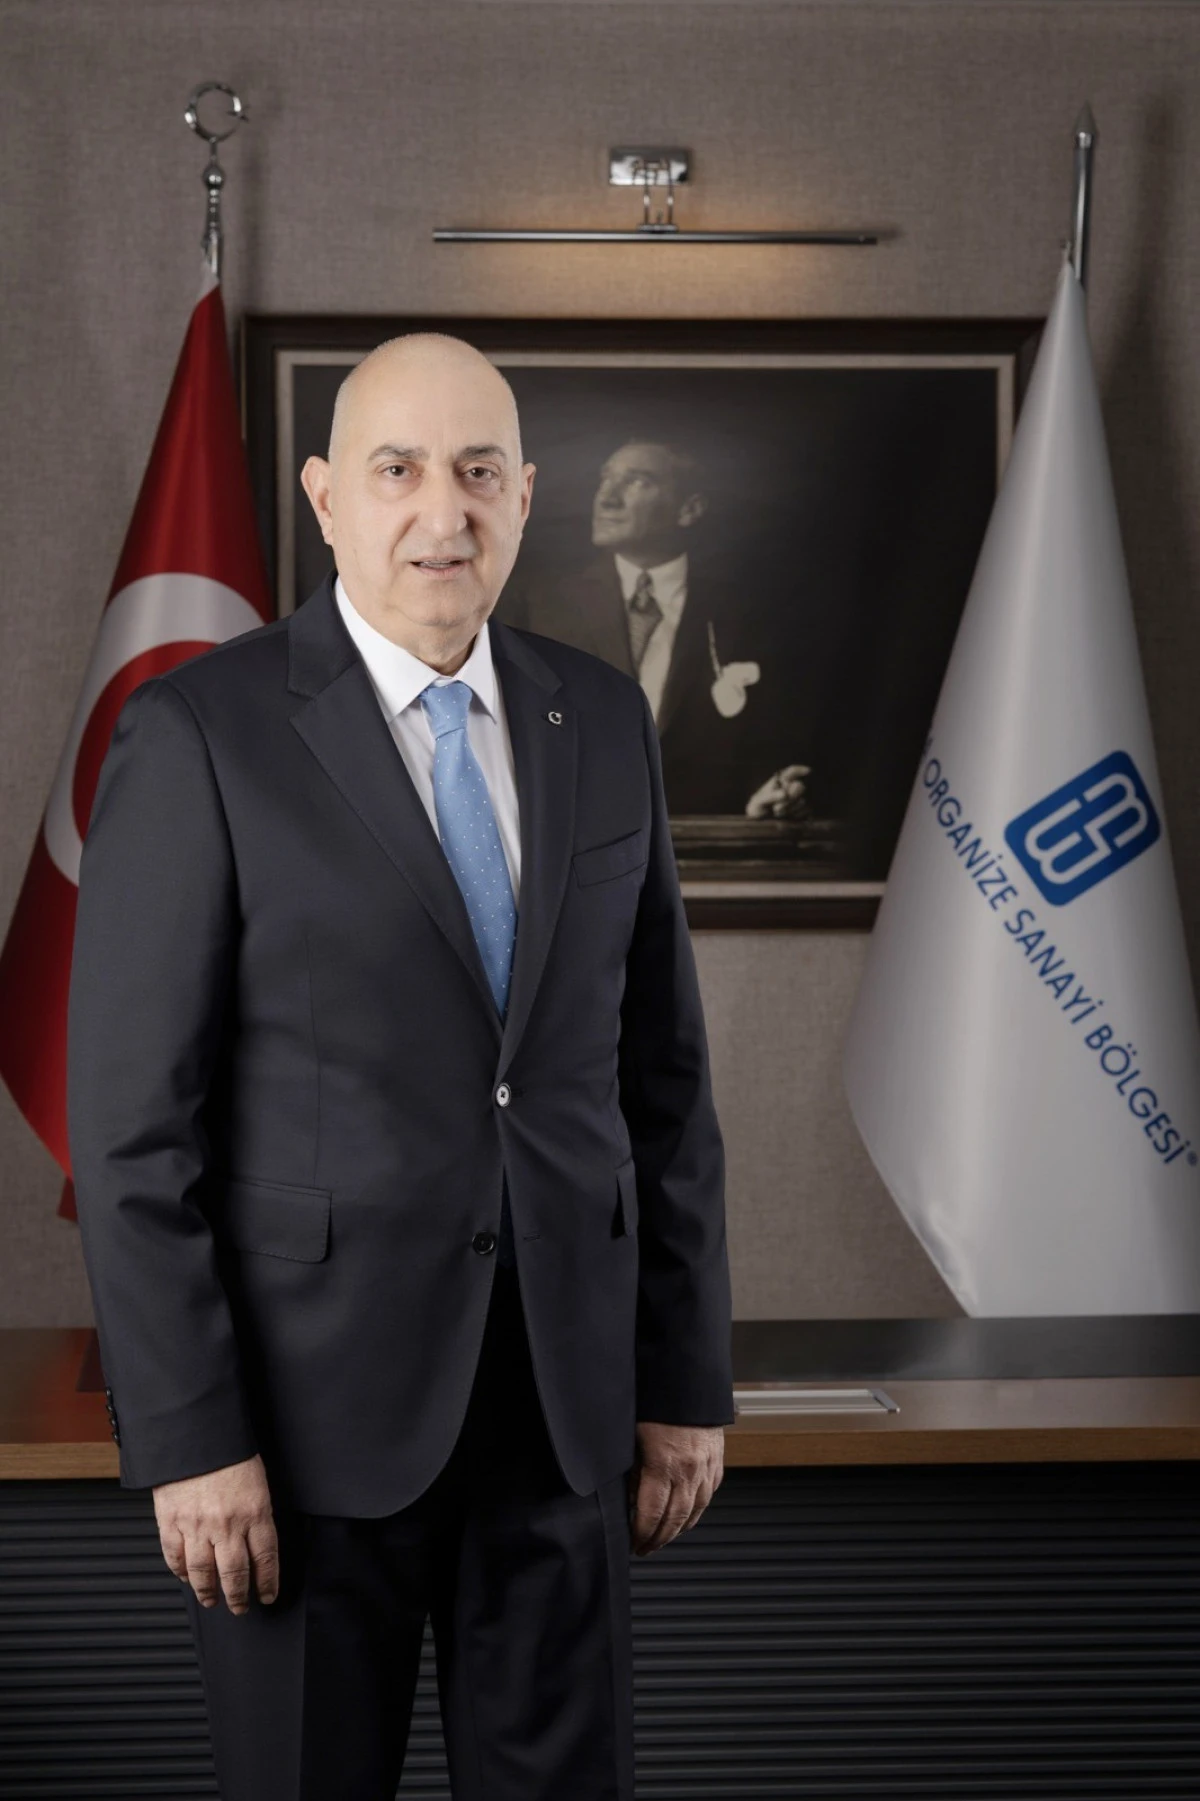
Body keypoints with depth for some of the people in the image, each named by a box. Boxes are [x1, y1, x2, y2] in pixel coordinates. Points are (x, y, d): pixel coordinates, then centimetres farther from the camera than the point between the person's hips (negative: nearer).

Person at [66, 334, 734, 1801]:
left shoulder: (600, 719, 6)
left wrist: (687, 1374, 7)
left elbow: (660, 1068, 9)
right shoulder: (200, 732, -9)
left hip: (563, 1396, 4)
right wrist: (186, 1439, -13)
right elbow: (131, 1116, -10)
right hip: (311, 1398, -4)